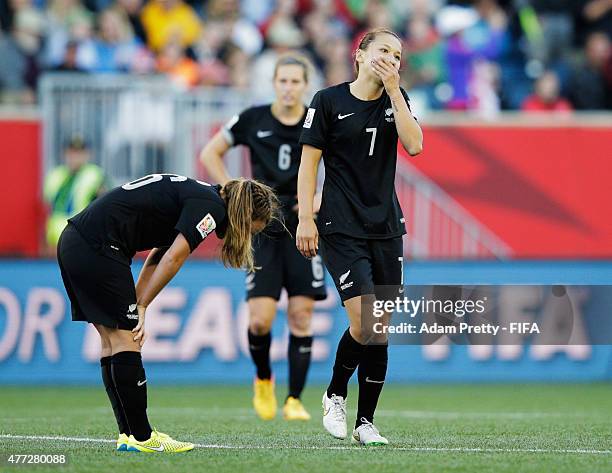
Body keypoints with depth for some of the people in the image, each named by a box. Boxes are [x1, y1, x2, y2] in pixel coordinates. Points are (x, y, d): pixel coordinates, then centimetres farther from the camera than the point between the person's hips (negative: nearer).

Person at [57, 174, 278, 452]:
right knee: (124, 339, -6)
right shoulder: (211, 206, -8)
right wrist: (141, 306, -5)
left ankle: (129, 434, 14)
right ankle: (140, 438, -3)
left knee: (112, 340, 11)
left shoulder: (198, 196, 21)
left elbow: (155, 260, 19)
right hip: (97, 247, -10)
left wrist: (138, 308, 9)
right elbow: (173, 259, -14)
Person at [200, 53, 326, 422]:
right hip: (263, 229, 0)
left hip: (303, 229, 0)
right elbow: (210, 154, 10)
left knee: (301, 317, -3)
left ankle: (295, 399, 7)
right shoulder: (253, 120, -1)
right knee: (260, 319, -8)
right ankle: (263, 380, 21)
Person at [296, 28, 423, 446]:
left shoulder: (397, 99, 8)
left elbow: (413, 145, -9)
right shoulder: (328, 101, -3)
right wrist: (306, 219, -9)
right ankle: (335, 396, 10)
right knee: (364, 322, -16)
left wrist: (392, 89, -11)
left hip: (386, 228, 4)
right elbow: (308, 162, -2)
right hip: (341, 229, -4)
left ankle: (365, 422, 13)